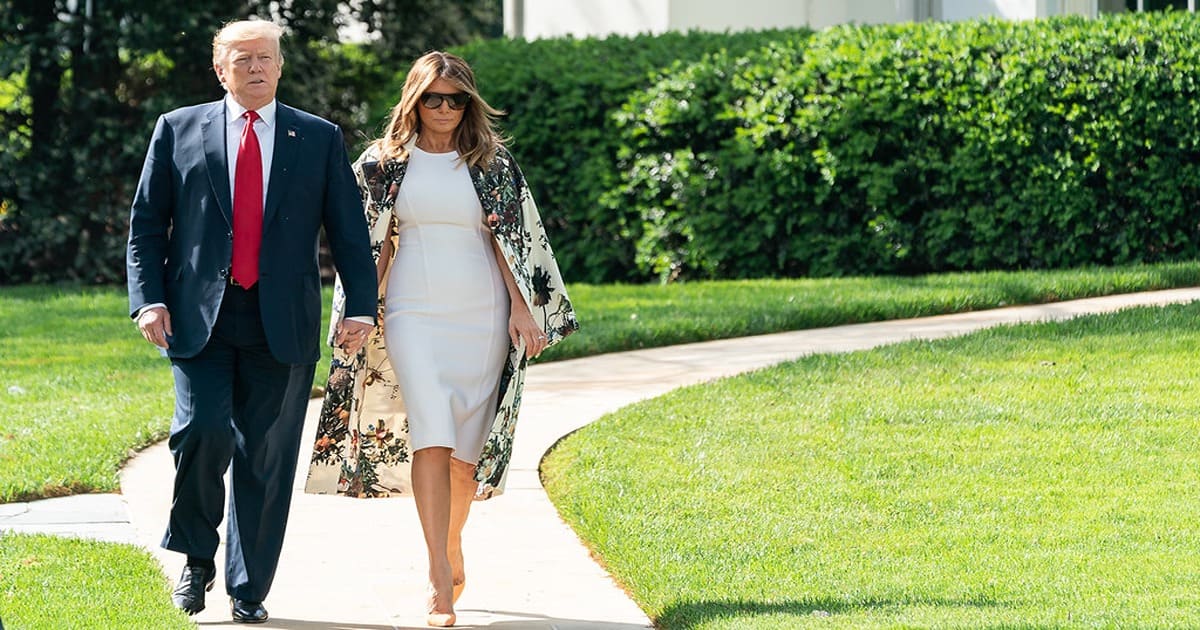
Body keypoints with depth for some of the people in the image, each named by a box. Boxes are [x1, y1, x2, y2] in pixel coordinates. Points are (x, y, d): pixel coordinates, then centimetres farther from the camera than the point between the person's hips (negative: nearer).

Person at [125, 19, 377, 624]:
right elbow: (146, 225, 9)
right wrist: (148, 299, -4)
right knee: (203, 429, -18)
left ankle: (248, 591, 11)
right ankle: (197, 555, 6)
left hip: (281, 324, 1)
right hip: (199, 318, -1)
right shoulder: (179, 130, 9)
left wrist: (361, 307, -4)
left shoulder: (320, 139, 10)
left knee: (265, 456, 1)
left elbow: (349, 230, 8)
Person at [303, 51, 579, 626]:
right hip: (413, 314, -1)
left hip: (480, 315, 1)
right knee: (430, 435, -14)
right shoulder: (384, 164, 6)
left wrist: (522, 307, -4)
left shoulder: (493, 164, 6)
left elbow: (512, 241, 5)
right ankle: (441, 581, -18)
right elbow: (373, 245, 8)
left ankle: (450, 547, 30)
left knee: (467, 443, 5)